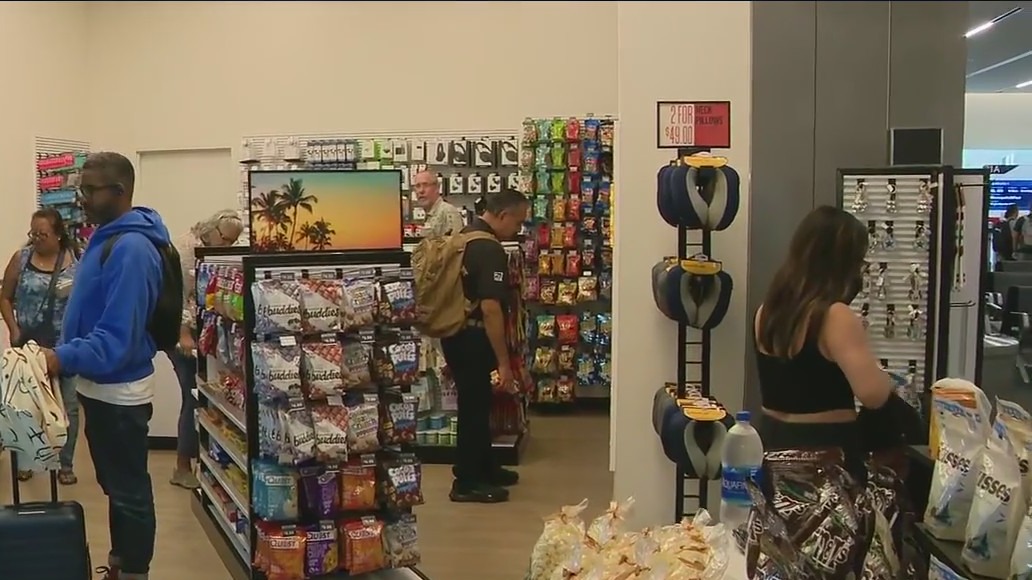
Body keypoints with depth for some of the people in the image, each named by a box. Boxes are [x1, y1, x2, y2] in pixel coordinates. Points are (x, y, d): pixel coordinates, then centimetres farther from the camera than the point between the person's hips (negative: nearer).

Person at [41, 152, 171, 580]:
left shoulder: (131, 249, -24)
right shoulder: (108, 238, 9)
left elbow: (118, 337, -30)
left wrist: (63, 359, -36)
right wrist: (64, 356, 13)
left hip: (119, 390, -11)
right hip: (102, 386, 11)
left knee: (128, 489, 5)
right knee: (115, 484, 23)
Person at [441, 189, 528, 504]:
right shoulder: (490, 250, -20)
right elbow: (490, 309, -26)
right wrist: (503, 362, -23)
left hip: (454, 333, 10)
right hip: (471, 338, -10)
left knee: (477, 403, 20)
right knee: (474, 406, 2)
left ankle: (484, 468, 33)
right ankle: (466, 483, 12)